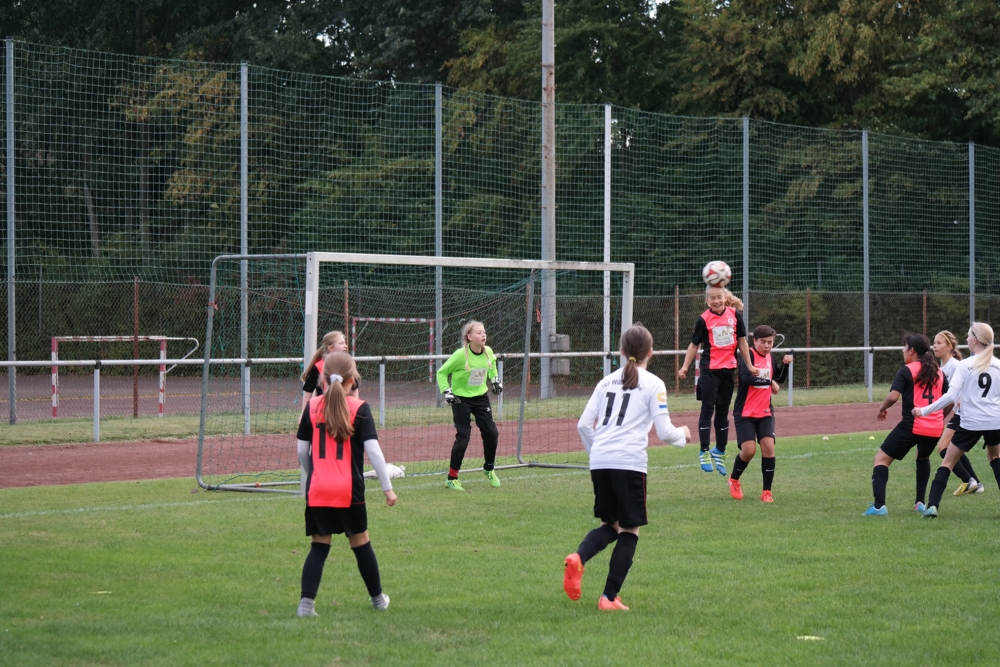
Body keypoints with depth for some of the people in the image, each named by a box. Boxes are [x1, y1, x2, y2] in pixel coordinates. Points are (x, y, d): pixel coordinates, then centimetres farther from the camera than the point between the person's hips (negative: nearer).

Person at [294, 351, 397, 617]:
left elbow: (302, 450, 7)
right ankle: (378, 598, 28)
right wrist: (387, 487, -5)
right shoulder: (359, 409, -4)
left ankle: (306, 602, -8)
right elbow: (373, 449, -10)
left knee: (319, 547, 7)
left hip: (317, 490, 1)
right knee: (360, 542, 15)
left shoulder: (312, 407, 3)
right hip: (349, 490, -1)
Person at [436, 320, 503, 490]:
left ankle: (489, 470, 28)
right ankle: (452, 479, 1)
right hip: (461, 399, -5)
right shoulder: (461, 355, -22)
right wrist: (446, 392, -18)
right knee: (463, 438, -10)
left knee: (492, 434, 3)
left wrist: (495, 380, 10)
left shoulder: (488, 352, -7)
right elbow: (441, 373, -11)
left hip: (481, 397, 5)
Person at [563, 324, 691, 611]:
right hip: (630, 463, -5)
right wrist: (683, 435, 19)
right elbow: (664, 432, -2)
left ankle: (578, 558, -12)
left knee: (610, 524, 18)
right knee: (629, 530, 6)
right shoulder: (653, 384, 3)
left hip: (599, 462, 5)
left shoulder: (607, 382, 17)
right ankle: (609, 598, 1)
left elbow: (583, 425, 13)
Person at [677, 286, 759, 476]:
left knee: (723, 412, 12)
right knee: (708, 409, -5)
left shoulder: (735, 315, 1)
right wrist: (685, 366, -11)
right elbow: (694, 344, -1)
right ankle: (704, 452, 1)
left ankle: (719, 452, 24)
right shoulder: (704, 319, -6)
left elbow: (742, 341, 8)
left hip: (728, 369, 3)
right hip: (710, 369, -3)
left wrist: (749, 365, 9)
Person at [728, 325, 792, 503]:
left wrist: (785, 364, 5)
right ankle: (734, 480, 18)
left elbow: (779, 379, 22)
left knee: (768, 447, -11)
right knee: (749, 450, -12)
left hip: (765, 412, 5)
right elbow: (746, 378, -29)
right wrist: (769, 382, -24)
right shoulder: (749, 355, -12)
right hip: (745, 413, -5)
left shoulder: (769, 357, 9)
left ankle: (767, 491, -2)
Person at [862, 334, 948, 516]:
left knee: (881, 458, 1)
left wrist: (882, 408, 1)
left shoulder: (906, 371, -5)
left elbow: (893, 396, -17)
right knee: (923, 458, 35)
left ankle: (878, 505, -14)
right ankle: (920, 502, 28)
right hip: (935, 428, 6)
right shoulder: (938, 372, 12)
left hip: (912, 425, -6)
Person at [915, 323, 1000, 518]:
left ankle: (932, 506, -5)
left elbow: (951, 396, -13)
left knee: (947, 463, 6)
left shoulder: (965, 365, -8)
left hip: (971, 423, -4)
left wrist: (924, 410, -7)